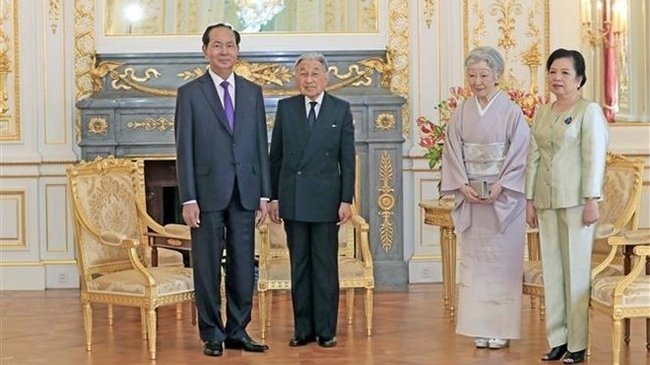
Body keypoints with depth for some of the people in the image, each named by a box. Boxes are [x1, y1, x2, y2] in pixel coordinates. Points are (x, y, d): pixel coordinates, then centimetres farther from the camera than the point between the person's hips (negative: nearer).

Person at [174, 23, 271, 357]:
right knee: (207, 267, 3)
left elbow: (261, 145, 10)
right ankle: (212, 334, 14)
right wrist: (188, 199, -9)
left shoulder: (252, 92, 10)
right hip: (208, 193, -3)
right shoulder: (190, 93, 0)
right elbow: (184, 150, -3)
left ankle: (237, 332, 18)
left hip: (245, 193, 3)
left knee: (243, 266, 7)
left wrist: (264, 194, 5)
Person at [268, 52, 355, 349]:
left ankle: (326, 330, 10)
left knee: (325, 266, 3)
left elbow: (347, 159, 1)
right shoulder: (286, 108, 6)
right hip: (293, 199, 2)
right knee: (299, 266, 7)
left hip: (325, 199, -1)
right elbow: (275, 155, 8)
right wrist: (273, 197, 4)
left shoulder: (341, 110, 2)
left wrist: (346, 200, -5)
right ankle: (303, 329, 14)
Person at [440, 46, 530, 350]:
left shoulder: (511, 112, -4)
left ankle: (501, 328, 8)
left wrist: (500, 186, -16)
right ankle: (480, 327, 13)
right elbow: (452, 153, 5)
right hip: (471, 197, 3)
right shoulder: (461, 114, 6)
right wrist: (463, 185, -8)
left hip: (504, 197, -3)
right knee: (473, 261, 5)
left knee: (502, 261, 0)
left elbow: (520, 156, -7)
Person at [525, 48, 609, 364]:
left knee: (576, 269, -2)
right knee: (551, 269, 8)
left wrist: (591, 201, -15)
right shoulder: (542, 113, 14)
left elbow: (594, 158, -10)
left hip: (576, 201, -6)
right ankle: (557, 339, 15)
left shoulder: (589, 111, -4)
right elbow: (533, 158, 14)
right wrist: (530, 200, 10)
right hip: (547, 201, 6)